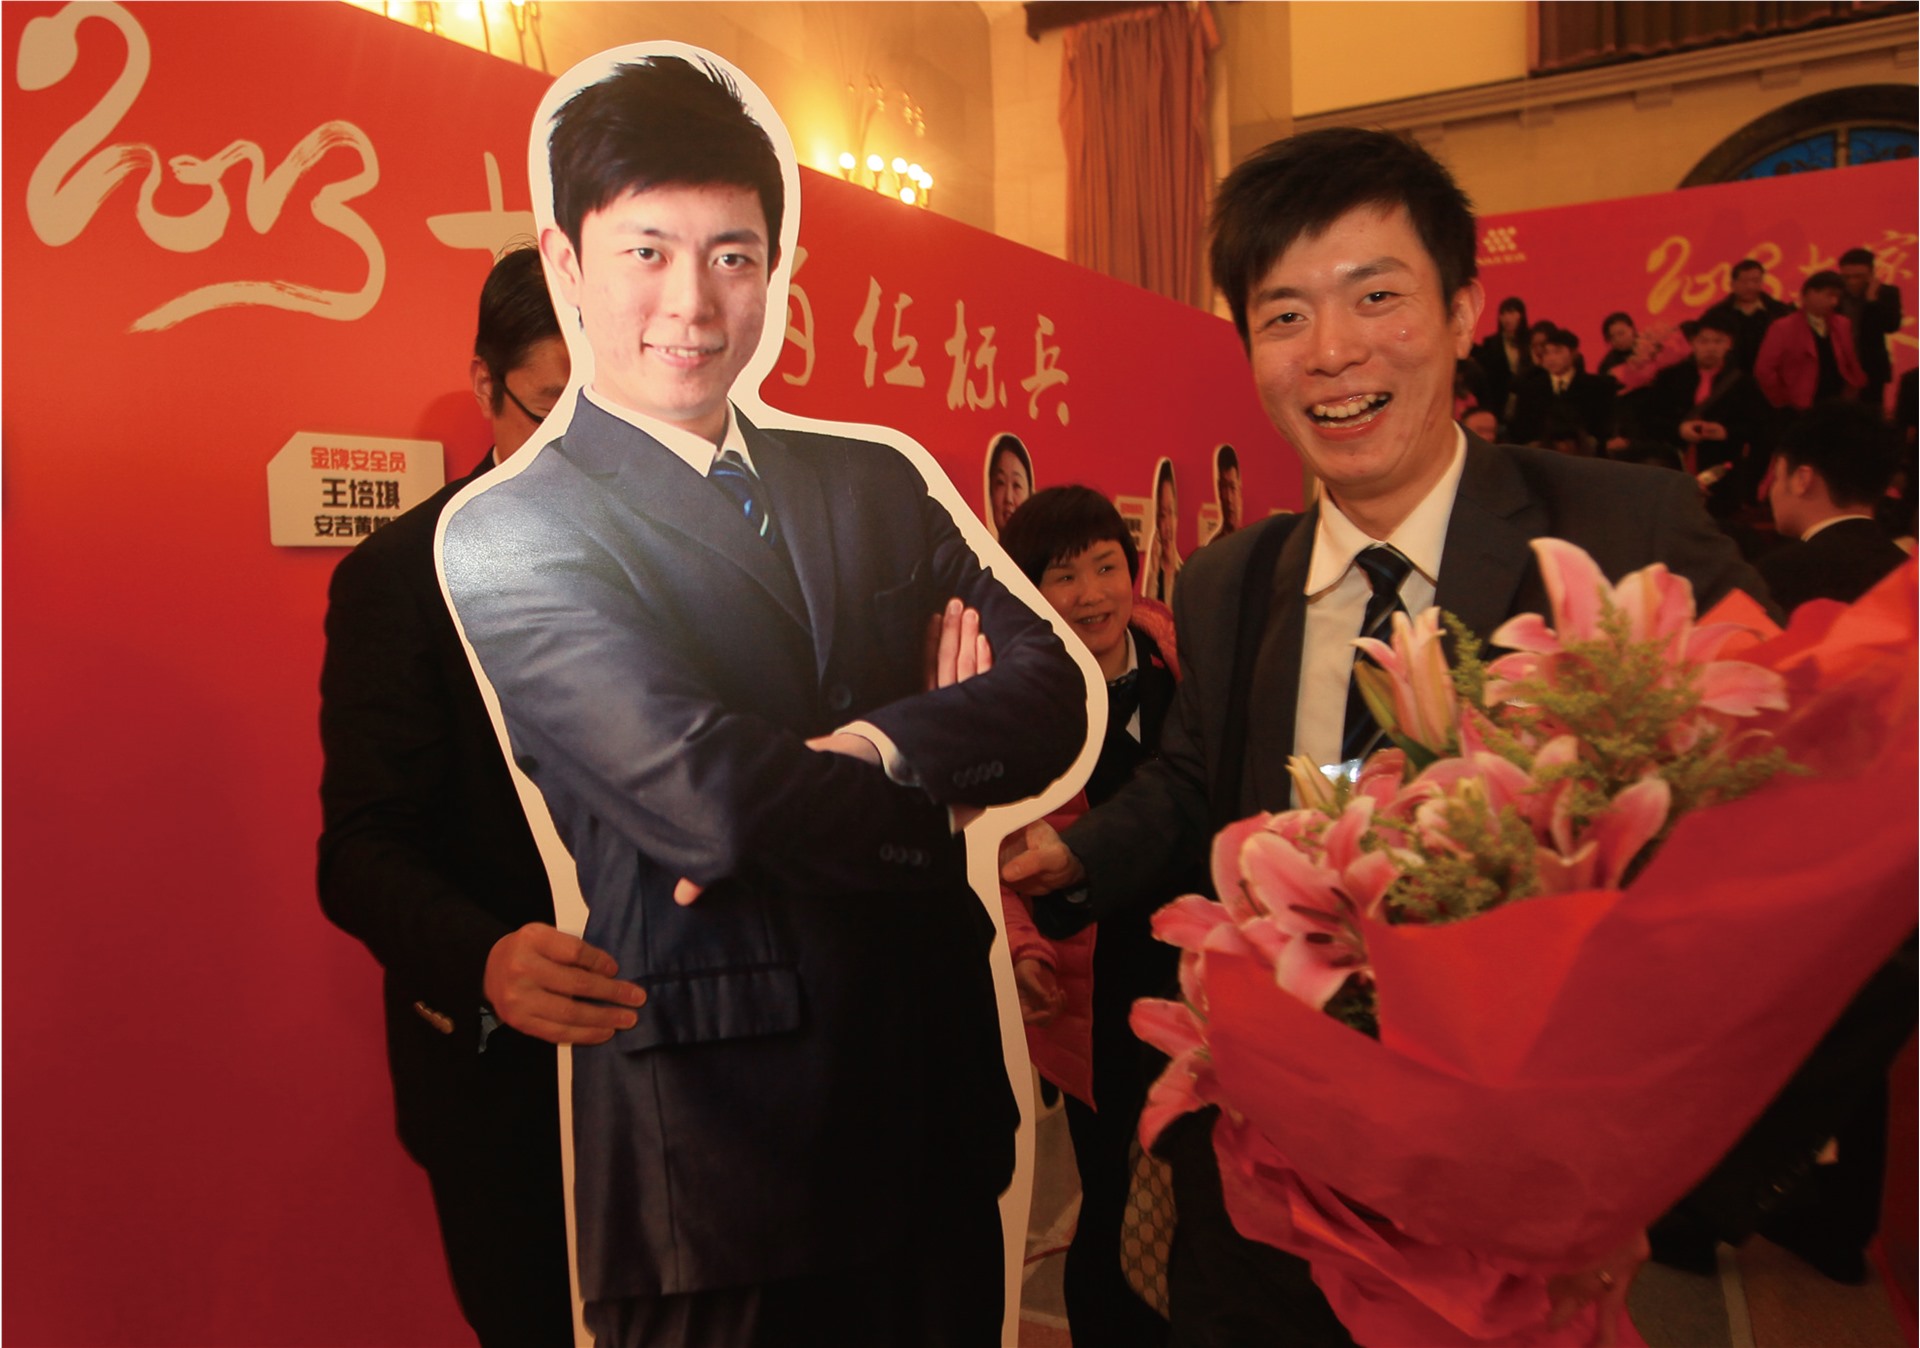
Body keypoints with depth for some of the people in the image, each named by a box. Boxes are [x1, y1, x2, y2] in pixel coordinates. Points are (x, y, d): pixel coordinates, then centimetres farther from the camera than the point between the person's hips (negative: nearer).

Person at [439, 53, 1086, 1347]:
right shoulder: (511, 535, -9)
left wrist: (872, 747, -20)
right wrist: (938, 791, -8)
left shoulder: (877, 482, 6)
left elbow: (1051, 692, -3)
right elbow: (706, 795, -22)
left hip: (940, 1092, 5)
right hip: (723, 1131, -5)